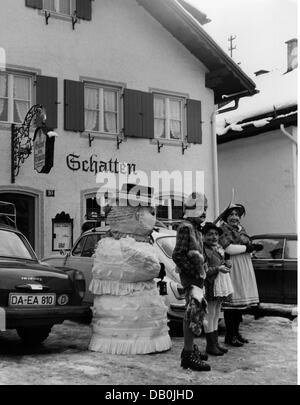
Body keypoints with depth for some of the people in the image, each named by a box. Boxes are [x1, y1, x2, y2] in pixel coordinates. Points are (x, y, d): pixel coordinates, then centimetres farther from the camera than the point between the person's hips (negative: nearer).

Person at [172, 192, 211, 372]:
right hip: (191, 277, -10)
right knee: (194, 312, -13)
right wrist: (193, 273, -18)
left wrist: (201, 274, 12)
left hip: (197, 277, 10)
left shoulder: (195, 229, 16)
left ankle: (191, 347, 29)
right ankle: (188, 355, -12)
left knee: (197, 311, 17)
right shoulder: (185, 227, -14)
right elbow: (178, 255, -20)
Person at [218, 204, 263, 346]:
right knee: (231, 302, -6)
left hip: (244, 268, 8)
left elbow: (248, 247, 17)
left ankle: (236, 332, 21)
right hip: (231, 268, -8)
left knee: (240, 302, 11)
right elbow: (228, 249, -20)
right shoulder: (223, 229, -8)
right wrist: (247, 247, -11)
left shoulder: (241, 229, 19)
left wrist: (253, 247, -6)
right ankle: (229, 336, 2)